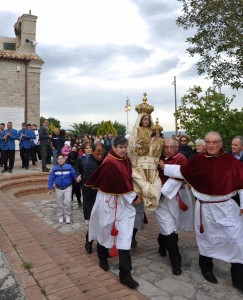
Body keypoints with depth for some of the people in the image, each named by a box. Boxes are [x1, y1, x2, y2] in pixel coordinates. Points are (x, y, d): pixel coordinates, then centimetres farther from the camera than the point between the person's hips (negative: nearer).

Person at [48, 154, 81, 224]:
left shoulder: (69, 167, -9)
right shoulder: (54, 168, -4)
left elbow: (74, 174, -4)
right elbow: (51, 178, -2)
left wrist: (77, 178, -26)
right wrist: (50, 188, -5)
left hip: (67, 188, -2)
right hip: (58, 189, 2)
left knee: (67, 202, -10)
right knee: (59, 204, 12)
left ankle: (67, 216, 7)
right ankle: (60, 216, 28)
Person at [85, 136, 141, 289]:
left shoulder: (126, 160, 2)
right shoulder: (110, 163, -21)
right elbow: (121, 183, -20)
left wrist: (132, 195, 2)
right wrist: (134, 197, -12)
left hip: (124, 200, 6)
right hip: (108, 200, -5)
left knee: (125, 236, -1)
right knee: (105, 230, 15)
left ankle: (125, 274, 5)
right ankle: (103, 258, 44)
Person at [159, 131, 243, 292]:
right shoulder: (198, 160, -6)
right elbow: (182, 171, 9)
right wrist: (164, 167, 9)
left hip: (227, 206, -1)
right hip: (205, 207, 1)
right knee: (207, 237, 16)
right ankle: (206, 267, 40)